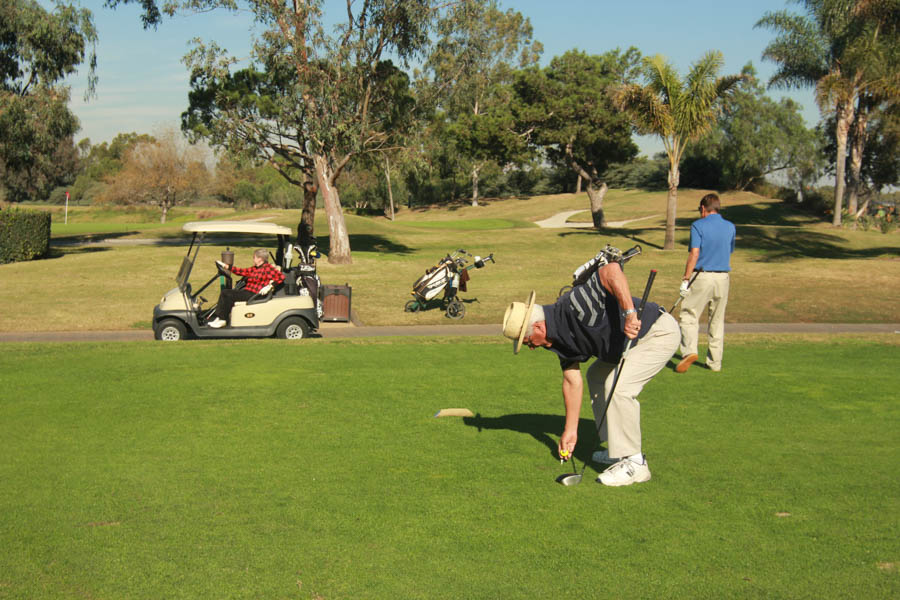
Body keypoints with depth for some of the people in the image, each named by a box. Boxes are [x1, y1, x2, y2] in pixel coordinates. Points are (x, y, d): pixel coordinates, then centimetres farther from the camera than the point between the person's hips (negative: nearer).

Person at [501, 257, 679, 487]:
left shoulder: (573, 305, -28)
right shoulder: (561, 336, 2)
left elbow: (610, 270, -41)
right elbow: (572, 381, 9)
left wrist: (629, 314, -46)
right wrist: (570, 431, 13)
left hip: (660, 332, -10)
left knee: (618, 385, -20)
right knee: (597, 376, 18)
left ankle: (634, 462, -11)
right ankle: (618, 449, 24)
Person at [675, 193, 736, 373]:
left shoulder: (698, 225, -5)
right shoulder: (730, 227, 10)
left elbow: (694, 253, -14)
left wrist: (686, 279, -14)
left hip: (702, 276, -4)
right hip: (723, 277, 5)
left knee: (689, 315, 0)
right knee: (717, 321, 11)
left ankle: (689, 350, -21)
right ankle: (715, 362, 14)